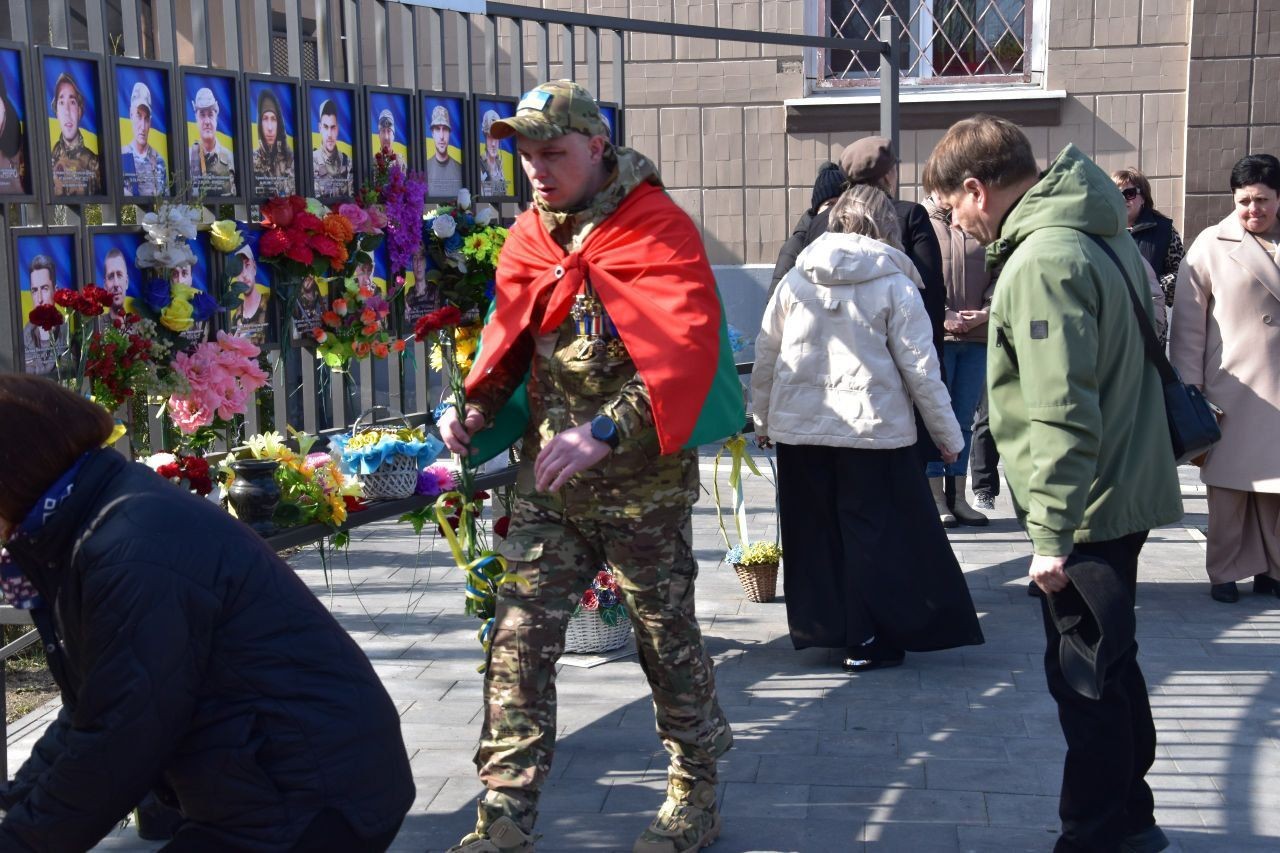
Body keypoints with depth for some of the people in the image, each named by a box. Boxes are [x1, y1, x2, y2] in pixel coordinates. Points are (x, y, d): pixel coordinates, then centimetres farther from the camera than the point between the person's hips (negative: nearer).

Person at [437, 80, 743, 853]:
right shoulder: (530, 237, 8)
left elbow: (683, 352, -22)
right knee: (520, 642, 0)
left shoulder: (659, 229, -11)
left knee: (668, 638, 9)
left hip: (643, 480, -5)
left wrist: (606, 431, -33)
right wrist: (477, 407, -2)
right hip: (549, 480, 5)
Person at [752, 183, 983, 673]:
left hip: (798, 429, 4)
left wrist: (763, 419, 20)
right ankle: (867, 641, 6)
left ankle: (821, 628, 22)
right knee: (875, 533, 5)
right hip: (873, 428, -4)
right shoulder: (894, 283, -5)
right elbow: (920, 368, -5)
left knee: (814, 531, 13)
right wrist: (948, 435, 4)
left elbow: (766, 354, 8)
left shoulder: (796, 279, 5)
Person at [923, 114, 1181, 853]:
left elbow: (1061, 415, -26)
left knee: (1084, 680, 2)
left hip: (1088, 507, -10)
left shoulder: (1042, 261, -21)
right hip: (1128, 491, 10)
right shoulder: (1102, 233, 9)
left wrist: (1051, 533, -23)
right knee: (1109, 665, 20)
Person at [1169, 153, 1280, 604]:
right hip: (1232, 387, -3)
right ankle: (1225, 572, 15)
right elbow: (1188, 322, -4)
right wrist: (1188, 389, -7)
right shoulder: (1212, 245, -3)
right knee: (1230, 483, 4)